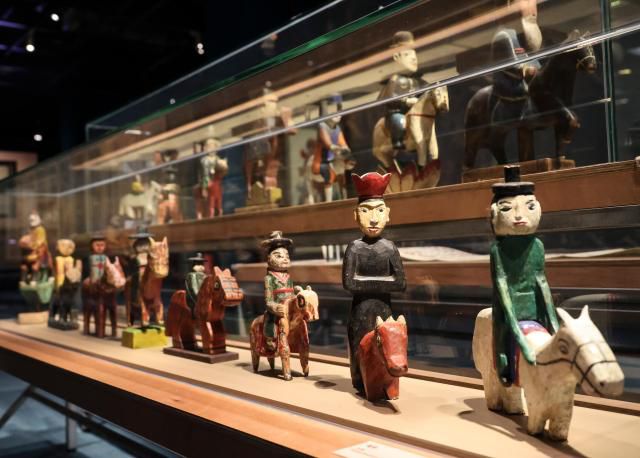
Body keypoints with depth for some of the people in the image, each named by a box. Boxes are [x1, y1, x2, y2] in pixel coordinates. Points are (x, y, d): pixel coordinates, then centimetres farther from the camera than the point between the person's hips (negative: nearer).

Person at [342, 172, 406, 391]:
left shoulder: (390, 247, -4)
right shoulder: (354, 247, -6)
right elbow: (348, 283, -12)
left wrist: (365, 282, -10)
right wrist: (381, 283, -10)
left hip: (383, 307, 1)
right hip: (361, 308, -1)